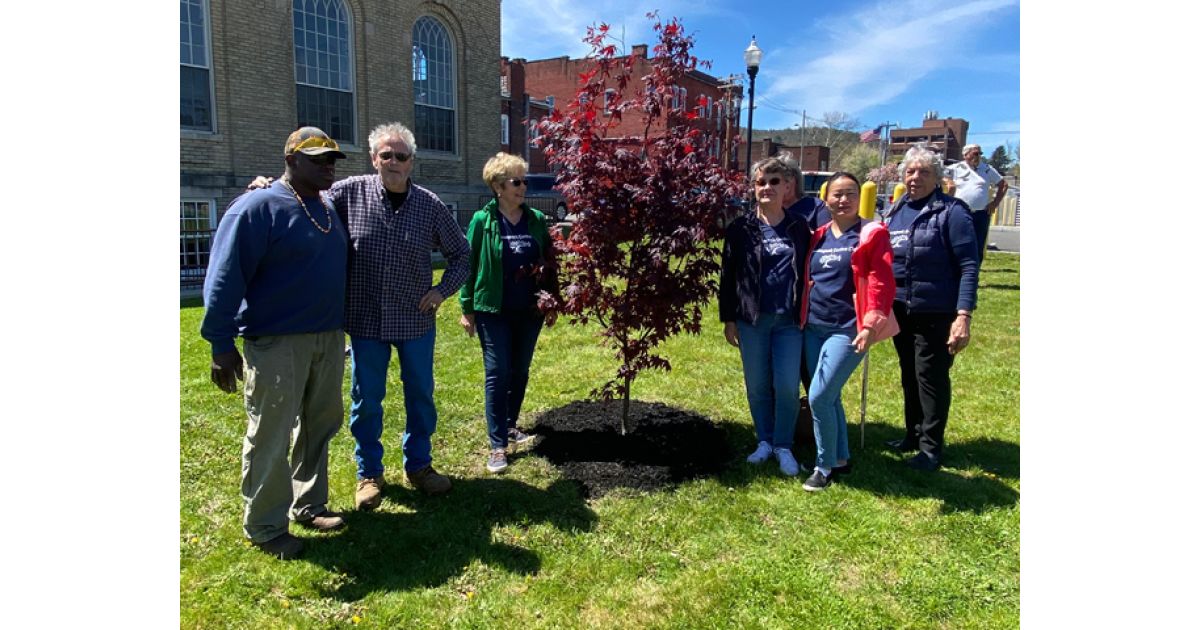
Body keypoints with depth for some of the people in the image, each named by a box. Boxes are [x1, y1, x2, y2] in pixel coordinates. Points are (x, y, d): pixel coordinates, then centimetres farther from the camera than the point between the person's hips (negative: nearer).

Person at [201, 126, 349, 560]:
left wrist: (338, 325, 19)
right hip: (276, 343, -7)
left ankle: (309, 505, 32)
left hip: (328, 338, 8)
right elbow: (224, 279, -14)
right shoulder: (258, 207, -12)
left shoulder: (328, 209, 11)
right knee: (270, 438, 2)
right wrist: (221, 344, -16)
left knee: (321, 425, 16)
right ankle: (264, 527, 17)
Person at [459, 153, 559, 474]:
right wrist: (467, 308, -4)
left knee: (520, 372, 14)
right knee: (497, 374, -1)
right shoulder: (482, 221, -5)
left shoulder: (536, 220, 4)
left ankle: (510, 425, 33)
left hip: (530, 311, 4)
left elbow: (549, 264, 9)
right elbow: (469, 264, -3)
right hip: (494, 311, -4)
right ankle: (498, 444, 4)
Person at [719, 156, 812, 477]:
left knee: (787, 386, -1)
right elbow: (728, 275, 2)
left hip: (789, 320, 0)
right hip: (752, 319, 0)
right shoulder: (740, 227, 1)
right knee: (757, 386, 8)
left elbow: (808, 272, 7)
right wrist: (728, 319, -1)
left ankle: (784, 446, 16)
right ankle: (764, 441, 25)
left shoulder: (799, 228, 6)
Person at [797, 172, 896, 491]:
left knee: (819, 397, -11)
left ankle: (825, 466, 7)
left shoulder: (872, 234, -3)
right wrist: (802, 318, 8)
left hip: (847, 330, -5)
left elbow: (882, 283, -9)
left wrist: (871, 324, -17)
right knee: (829, 397, 13)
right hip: (814, 329, 6)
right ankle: (841, 458, 30)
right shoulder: (818, 237, 11)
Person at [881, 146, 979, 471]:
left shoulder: (951, 211, -10)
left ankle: (931, 446, 15)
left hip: (935, 313, -6)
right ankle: (913, 433, 32)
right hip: (900, 311, 6)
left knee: (931, 377, 1)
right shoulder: (893, 211, 8)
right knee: (909, 375, 16)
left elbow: (969, 267, -13)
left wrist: (963, 316, -21)